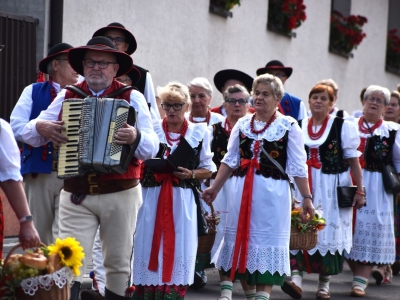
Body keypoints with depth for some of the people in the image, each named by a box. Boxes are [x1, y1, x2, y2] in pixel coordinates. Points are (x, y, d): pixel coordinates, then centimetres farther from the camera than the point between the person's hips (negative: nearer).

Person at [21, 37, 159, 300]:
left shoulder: (132, 98, 0)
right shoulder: (67, 97, 7)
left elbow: (152, 148, -10)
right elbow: (29, 133, 6)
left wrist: (136, 137, -32)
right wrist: (42, 127, -17)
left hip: (120, 195, -1)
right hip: (75, 196, 1)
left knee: (119, 263, 9)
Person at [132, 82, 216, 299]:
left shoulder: (199, 133, 4)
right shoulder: (151, 129, 4)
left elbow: (208, 169, 9)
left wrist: (191, 173, -9)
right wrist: (150, 168, -16)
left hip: (183, 201, 0)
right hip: (152, 198, 0)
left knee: (178, 247, 1)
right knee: (150, 245, 2)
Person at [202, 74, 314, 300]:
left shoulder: (289, 126, -2)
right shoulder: (242, 124, 8)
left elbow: (298, 167, -2)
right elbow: (230, 160, 13)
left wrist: (307, 197, -4)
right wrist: (215, 188, 9)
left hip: (272, 192, -3)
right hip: (242, 189, 3)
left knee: (267, 239, 2)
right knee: (236, 237, 6)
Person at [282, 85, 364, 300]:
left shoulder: (343, 126, -2)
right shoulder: (298, 127, 8)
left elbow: (353, 160, -1)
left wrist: (359, 190, -4)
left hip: (332, 189, -2)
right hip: (303, 186, 2)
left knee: (329, 232, 2)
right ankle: (296, 278, -15)